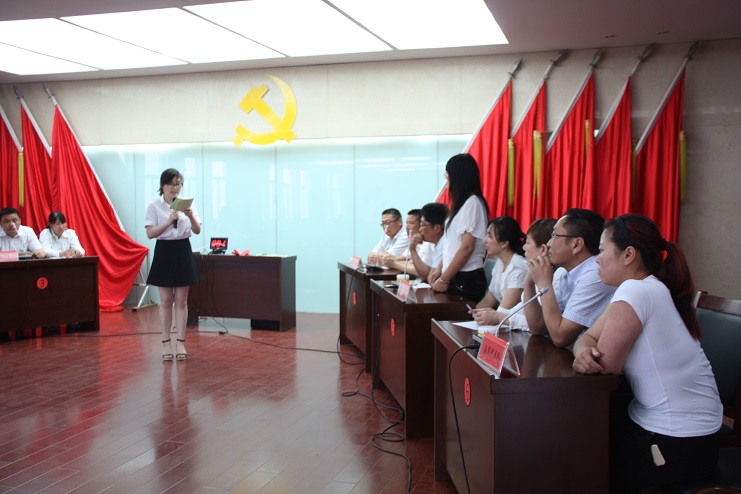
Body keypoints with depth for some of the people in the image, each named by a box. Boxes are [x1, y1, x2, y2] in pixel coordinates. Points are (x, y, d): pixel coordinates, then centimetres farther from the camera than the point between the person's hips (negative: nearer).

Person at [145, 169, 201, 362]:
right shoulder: (154, 205, -3)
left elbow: (197, 231, 0)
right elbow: (150, 233, -10)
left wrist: (191, 217, -20)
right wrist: (169, 221, -22)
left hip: (183, 252, 2)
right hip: (164, 252, -2)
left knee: (181, 301, 5)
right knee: (166, 301, 4)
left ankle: (181, 343, 11)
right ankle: (166, 343, 12)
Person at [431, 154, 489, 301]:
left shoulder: (472, 203, -13)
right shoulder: (462, 202, 15)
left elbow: (467, 247, -18)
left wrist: (444, 279, -15)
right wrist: (439, 270, 14)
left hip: (466, 279, -8)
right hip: (455, 277, 8)